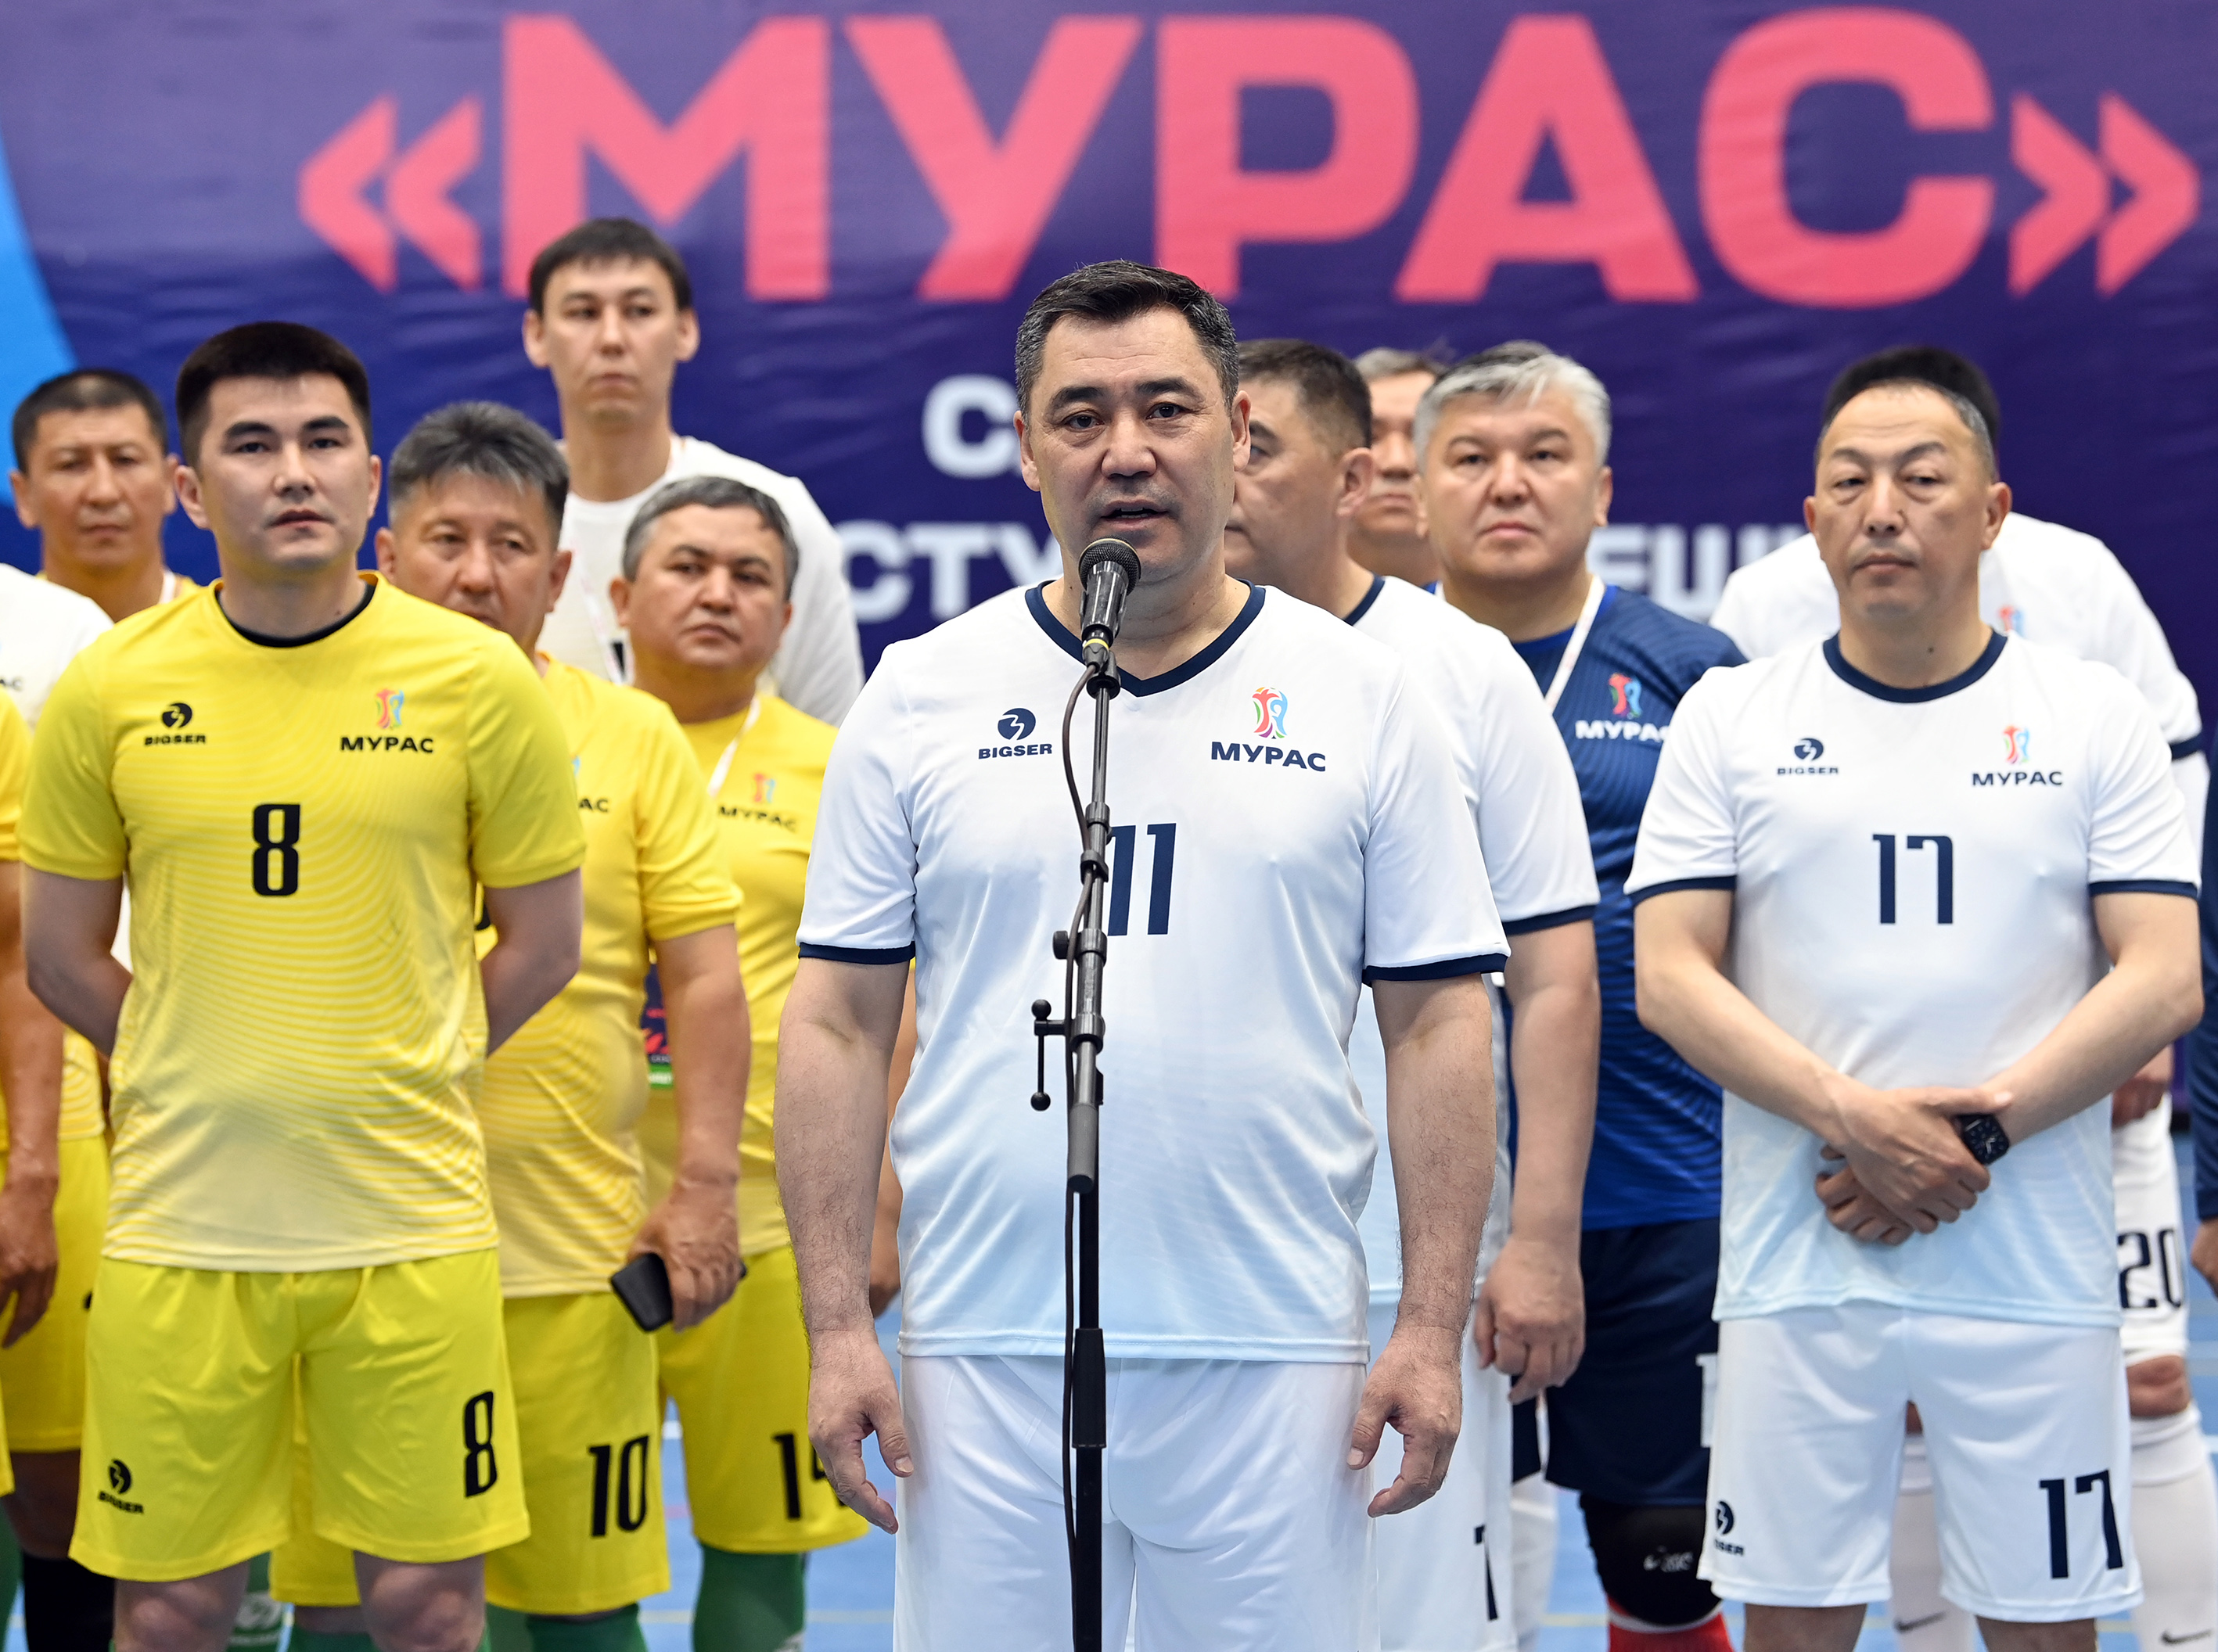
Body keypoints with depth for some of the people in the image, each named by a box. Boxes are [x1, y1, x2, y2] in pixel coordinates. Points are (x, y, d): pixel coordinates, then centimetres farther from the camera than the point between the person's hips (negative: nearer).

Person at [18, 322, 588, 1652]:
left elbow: (544, 942, 7)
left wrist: (394, 1077, 5)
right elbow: (62, 954, 10)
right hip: (180, 1225, 1)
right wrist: (213, 1079, 6)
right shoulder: (111, 690, 1)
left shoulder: (479, 680, -1)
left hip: (411, 1226, -1)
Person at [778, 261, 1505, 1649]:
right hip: (984, 1357, 1)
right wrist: (837, 1327, -2)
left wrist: (1434, 1330, -4)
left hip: (1274, 1360, 0)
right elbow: (840, 1025, 5)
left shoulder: (1361, 694, 4)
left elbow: (1437, 1026, 4)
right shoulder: (921, 695, 5)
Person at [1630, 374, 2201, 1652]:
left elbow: (2164, 982, -3)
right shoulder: (1730, 717, 6)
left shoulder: (2098, 717, 4)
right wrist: (1855, 1118, -15)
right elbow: (1671, 977, -1)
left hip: (2037, 1270, 0)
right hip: (1798, 1261, 0)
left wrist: (1976, 1132, -14)